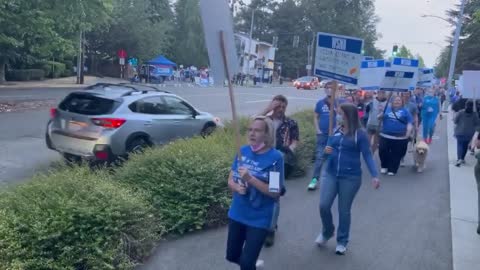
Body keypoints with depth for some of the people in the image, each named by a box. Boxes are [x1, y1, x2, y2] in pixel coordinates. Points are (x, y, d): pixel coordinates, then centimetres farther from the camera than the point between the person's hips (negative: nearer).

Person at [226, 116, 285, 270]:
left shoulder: (275, 157, -17)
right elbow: (230, 180, 4)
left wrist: (250, 179, -28)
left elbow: (275, 192, -19)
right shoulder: (243, 151, -3)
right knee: (232, 256, 21)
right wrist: (237, 187, -18)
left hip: (260, 219, -5)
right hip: (237, 214, 5)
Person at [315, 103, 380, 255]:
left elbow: (367, 155, -11)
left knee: (344, 210, 6)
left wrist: (374, 175, -22)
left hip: (350, 177, -4)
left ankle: (342, 242, 25)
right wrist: (326, 150, -8)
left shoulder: (360, 134, -8)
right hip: (331, 175, 4)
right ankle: (327, 232, 26)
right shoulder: (336, 131, 6)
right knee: (324, 205, -2)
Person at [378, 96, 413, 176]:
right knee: (383, 152, 1)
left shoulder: (405, 111, 8)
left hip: (400, 137, -2)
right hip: (385, 136, 2)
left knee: (396, 154, 3)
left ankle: (392, 169, 14)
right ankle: (384, 166, 22)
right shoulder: (387, 109, 14)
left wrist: (408, 133, -6)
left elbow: (409, 123, 5)